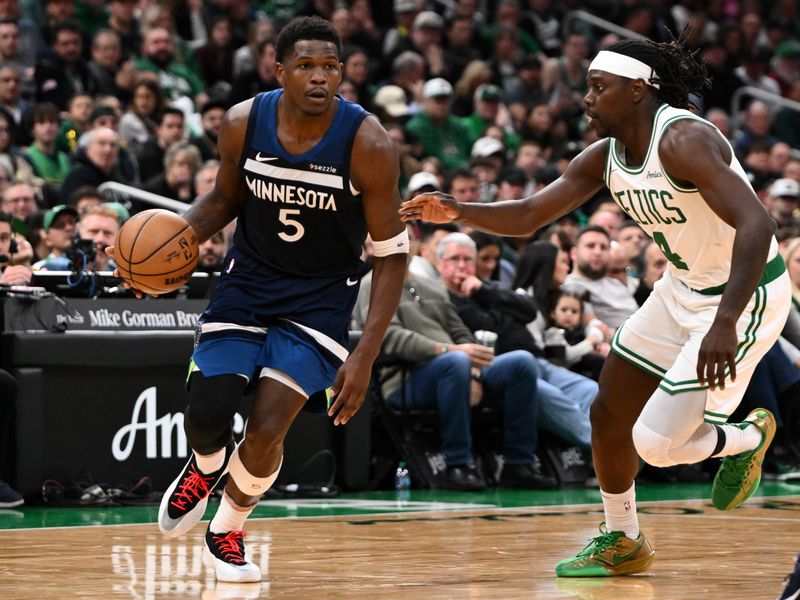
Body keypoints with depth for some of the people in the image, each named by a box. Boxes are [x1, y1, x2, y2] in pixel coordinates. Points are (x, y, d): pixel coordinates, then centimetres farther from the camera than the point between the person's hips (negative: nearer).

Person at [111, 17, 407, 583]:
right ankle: (208, 468, 33)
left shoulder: (368, 144, -22)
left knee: (268, 430, -15)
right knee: (205, 418, -7)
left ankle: (228, 529, 17)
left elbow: (391, 253, -15)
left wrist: (366, 355, -21)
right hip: (249, 280, 3)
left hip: (320, 296, -2)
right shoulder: (243, 124, -14)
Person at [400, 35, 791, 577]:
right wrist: (457, 212, -15)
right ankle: (621, 543, 32)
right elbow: (527, 216, 4)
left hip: (745, 297, -9)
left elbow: (756, 224, -35)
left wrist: (725, 324, -42)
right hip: (682, 289, 9)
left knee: (656, 442, -14)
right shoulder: (605, 157, 0)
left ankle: (747, 437, 17)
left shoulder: (682, 140, -27)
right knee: (609, 414, 12)